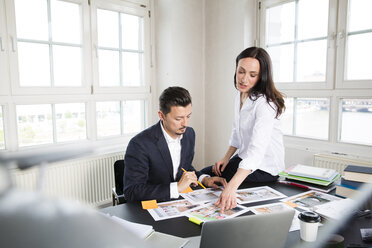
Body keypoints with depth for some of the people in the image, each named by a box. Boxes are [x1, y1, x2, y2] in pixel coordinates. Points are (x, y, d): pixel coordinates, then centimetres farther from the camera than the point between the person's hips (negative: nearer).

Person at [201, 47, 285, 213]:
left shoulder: (264, 104, -27)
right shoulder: (240, 96, 0)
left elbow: (256, 151, -39)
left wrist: (231, 187, -48)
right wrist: (226, 158, 2)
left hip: (264, 167, -8)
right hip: (244, 159, 8)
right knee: (204, 175, 11)